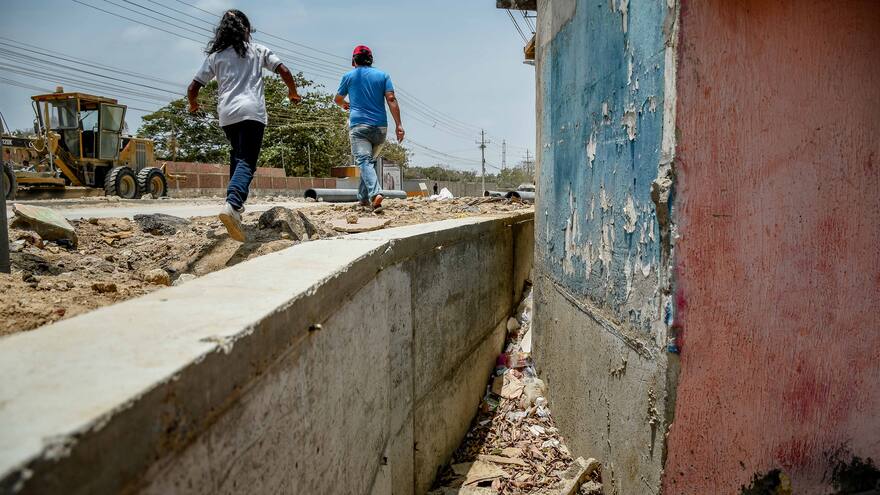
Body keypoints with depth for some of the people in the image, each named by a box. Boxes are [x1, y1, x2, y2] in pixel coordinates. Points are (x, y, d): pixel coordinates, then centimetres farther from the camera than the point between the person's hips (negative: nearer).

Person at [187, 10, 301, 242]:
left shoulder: (215, 56, 17)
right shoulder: (258, 50, 14)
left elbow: (192, 88, 14)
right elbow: (284, 71, 5)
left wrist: (193, 105, 34)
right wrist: (293, 92, 23)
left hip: (226, 114, 3)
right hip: (251, 111, -3)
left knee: (237, 155, 26)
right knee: (247, 162, -12)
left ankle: (236, 202, 20)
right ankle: (232, 204, -36)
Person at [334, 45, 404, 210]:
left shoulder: (349, 76, 10)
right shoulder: (383, 75, 12)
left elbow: (338, 99, 24)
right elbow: (391, 99, -1)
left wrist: (344, 104, 48)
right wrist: (399, 125, -4)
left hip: (358, 125, -3)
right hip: (380, 126, 3)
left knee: (364, 161, -13)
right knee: (370, 161, 17)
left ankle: (375, 194, -36)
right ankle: (363, 198, 17)